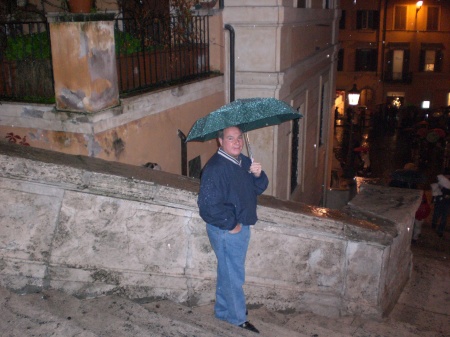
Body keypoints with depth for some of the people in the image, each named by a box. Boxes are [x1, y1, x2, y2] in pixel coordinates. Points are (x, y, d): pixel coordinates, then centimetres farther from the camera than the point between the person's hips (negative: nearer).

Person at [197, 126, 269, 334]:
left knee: (227, 273, 23)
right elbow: (209, 203, -28)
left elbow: (259, 189, 11)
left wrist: (258, 174, -11)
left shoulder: (244, 162, 6)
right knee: (234, 277, 5)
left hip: (242, 226, 9)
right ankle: (238, 319, 22)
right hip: (226, 230, -9)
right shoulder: (215, 168, -23)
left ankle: (223, 311, 40)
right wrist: (231, 224, -20)